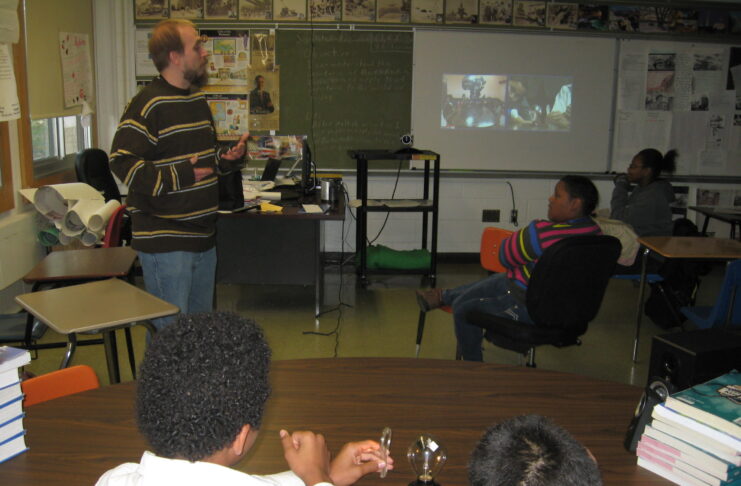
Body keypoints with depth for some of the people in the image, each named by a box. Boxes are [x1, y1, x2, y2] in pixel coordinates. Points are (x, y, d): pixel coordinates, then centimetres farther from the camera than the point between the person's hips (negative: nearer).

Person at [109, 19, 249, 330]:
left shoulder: (198, 101, 16)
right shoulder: (147, 105, -14)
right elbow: (122, 162, -21)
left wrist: (228, 159, 8)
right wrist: (177, 178, -25)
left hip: (203, 238, 9)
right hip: (165, 243, -9)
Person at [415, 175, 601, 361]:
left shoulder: (542, 232, -32)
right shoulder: (595, 232, -7)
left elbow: (506, 256, -15)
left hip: (528, 309, -9)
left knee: (463, 309, 9)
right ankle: (443, 296, 48)